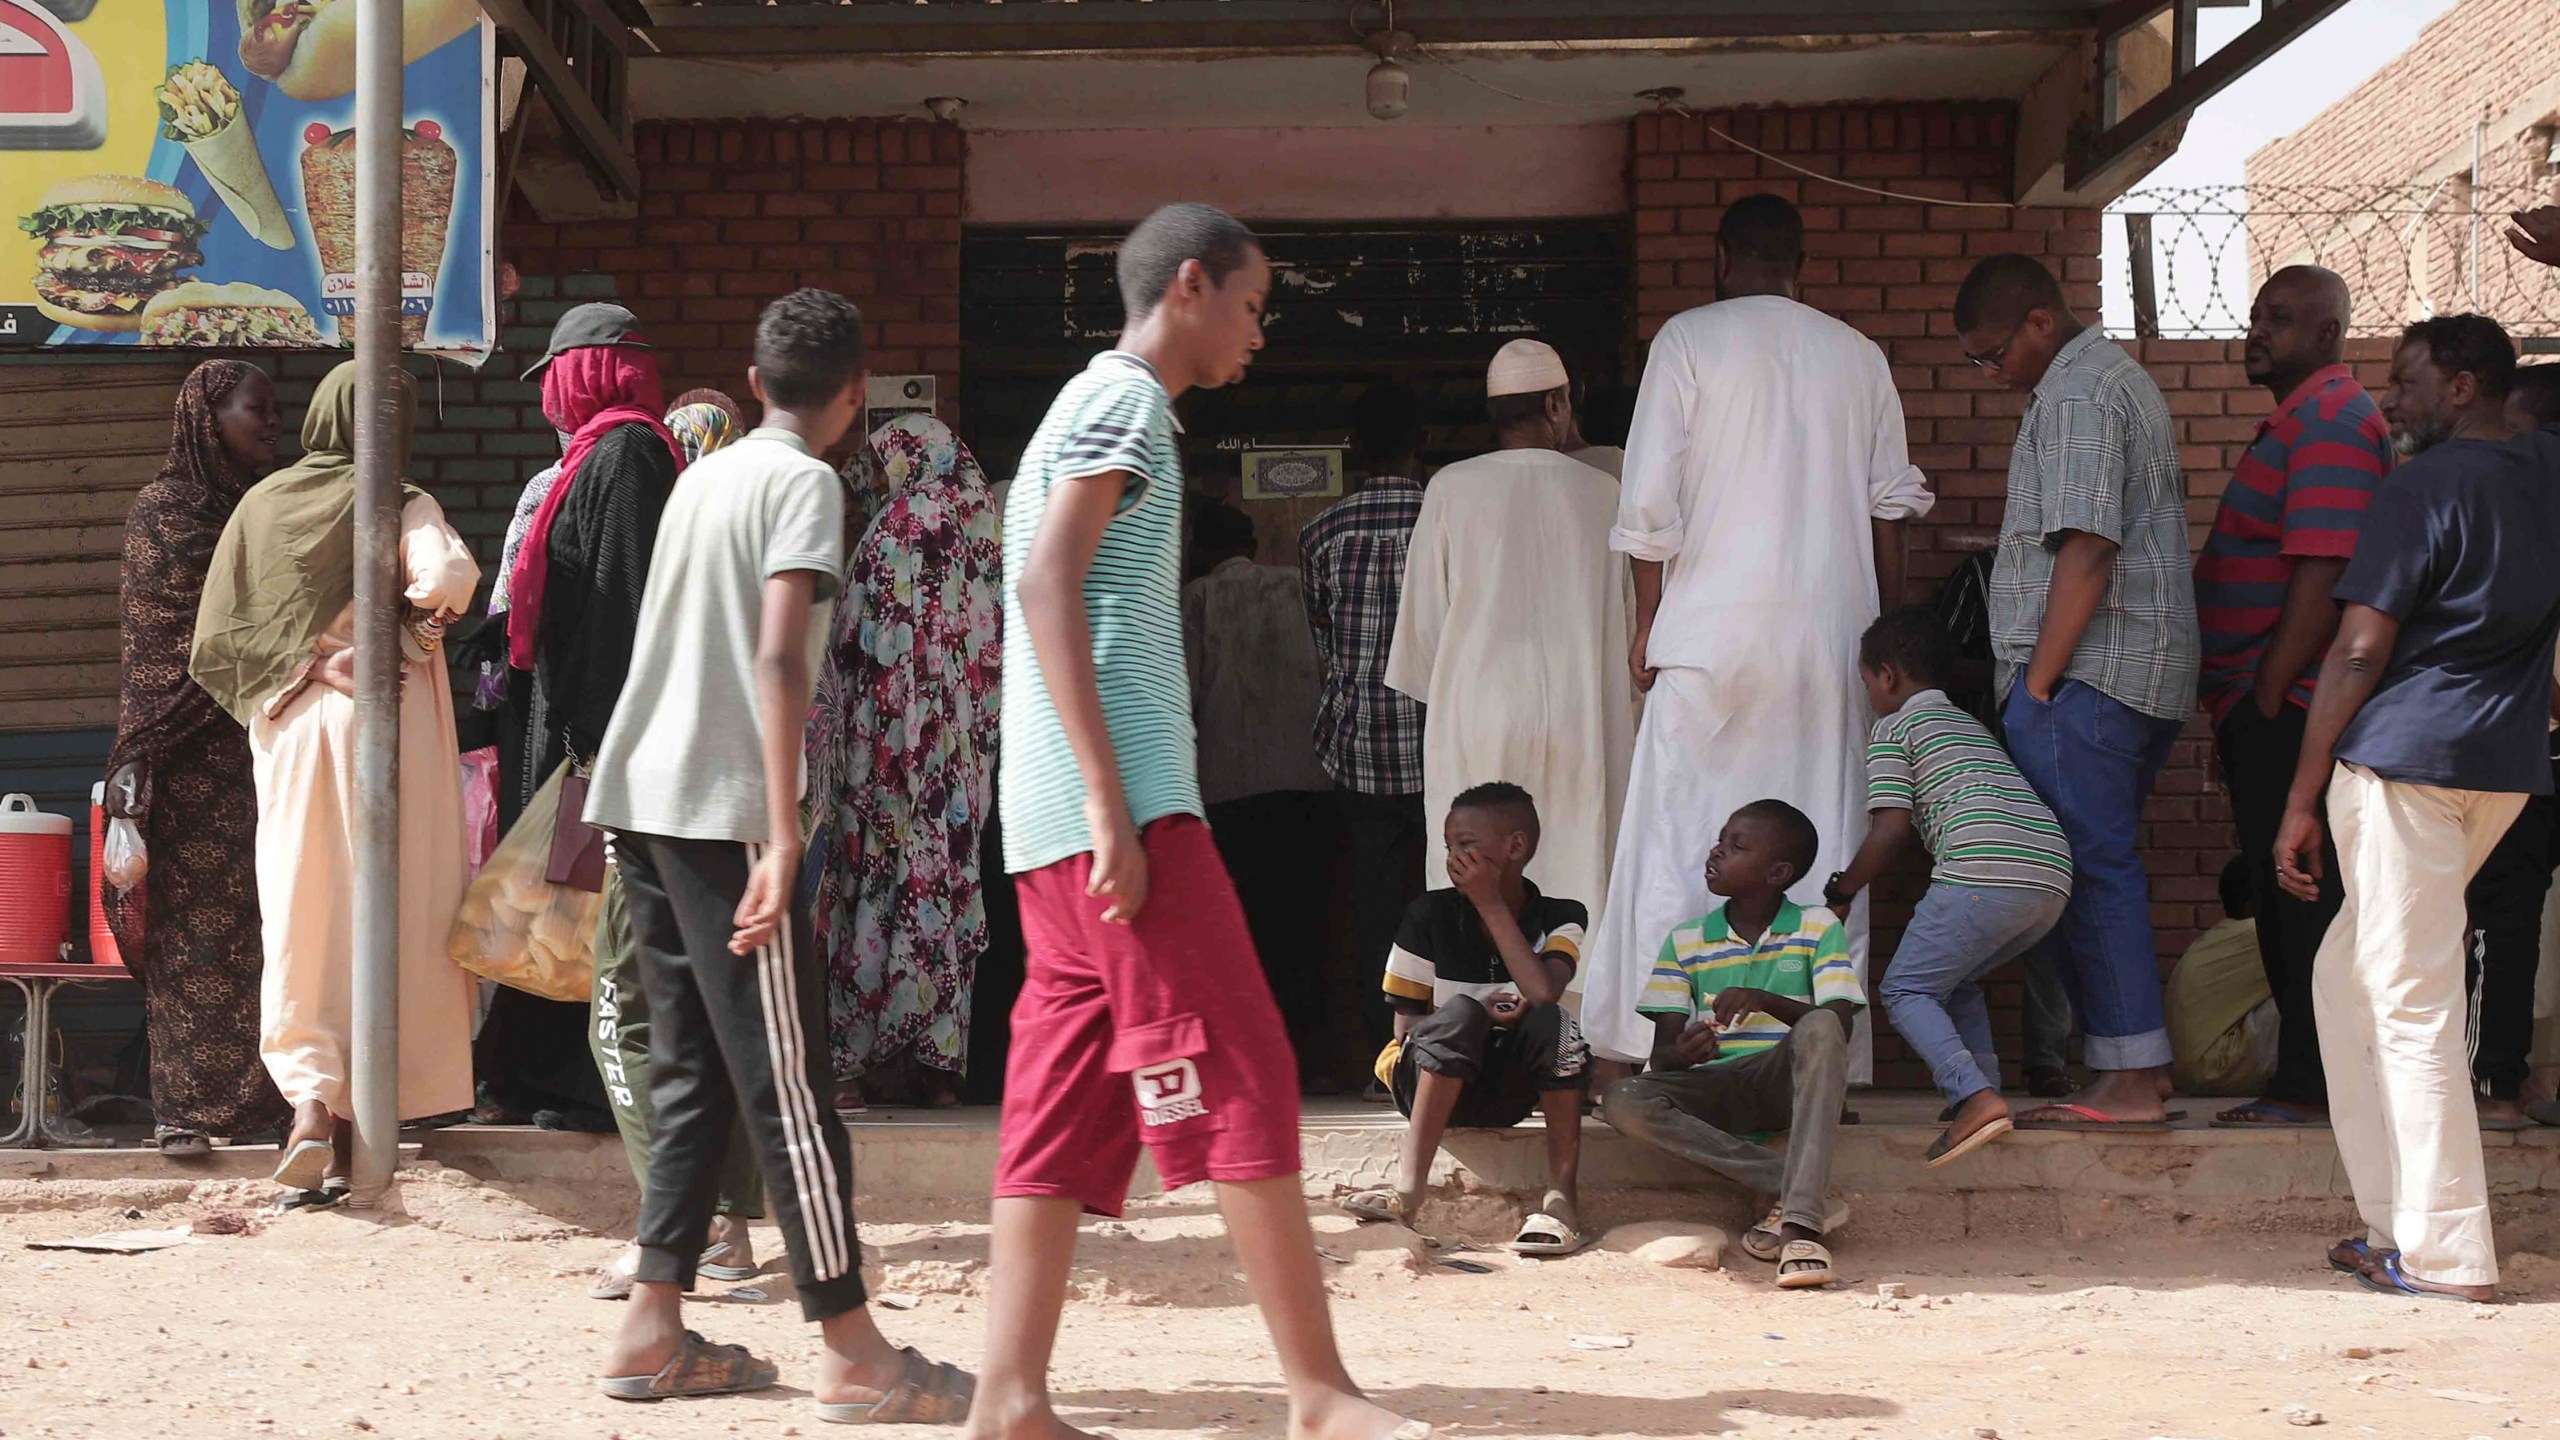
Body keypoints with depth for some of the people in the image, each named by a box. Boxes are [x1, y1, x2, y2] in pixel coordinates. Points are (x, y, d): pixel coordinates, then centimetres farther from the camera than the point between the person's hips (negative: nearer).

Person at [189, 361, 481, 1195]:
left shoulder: (260, 507, 6)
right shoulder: (399, 507, -5)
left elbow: (213, 642, 5)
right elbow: (449, 576, -25)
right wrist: (428, 611, -5)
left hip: (289, 736, 3)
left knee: (300, 920, 6)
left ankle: (309, 1097, -14)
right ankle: (353, 1134, 9)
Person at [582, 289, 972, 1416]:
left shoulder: (701, 475, 17)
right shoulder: (805, 484, -6)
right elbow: (779, 659, -18)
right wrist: (782, 833, -22)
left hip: (643, 797, 8)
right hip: (724, 812, -8)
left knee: (692, 1073, 12)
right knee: (785, 1081, -5)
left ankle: (653, 1333, 12)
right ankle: (850, 1352, -2)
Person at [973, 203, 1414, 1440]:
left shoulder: (1090, 405, 25)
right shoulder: (1126, 402, -5)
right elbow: (1046, 581, -17)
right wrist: (1110, 800, -23)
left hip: (1053, 824, 10)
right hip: (1127, 804, -10)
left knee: (1066, 1108, 5)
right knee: (1243, 1079, -8)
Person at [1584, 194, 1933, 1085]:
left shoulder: (1690, 341, 0)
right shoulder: (1858, 355, 11)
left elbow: (1650, 503, -4)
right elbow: (1892, 507, 10)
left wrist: (1646, 623, 4)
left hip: (1714, 628, -3)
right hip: (1834, 635, 3)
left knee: (1681, 842, 0)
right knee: (1823, 838, 5)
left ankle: (1666, 1044, -4)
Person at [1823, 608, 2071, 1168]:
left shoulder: (1894, 728, 11)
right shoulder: (1969, 724, 35)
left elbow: (1892, 830, 1)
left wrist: (1840, 892, 12)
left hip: (1986, 870, -8)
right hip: (2054, 875, 8)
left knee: (1906, 989, 1)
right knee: (1955, 980, 25)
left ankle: (1976, 1096, -20)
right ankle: (1983, 1090, 9)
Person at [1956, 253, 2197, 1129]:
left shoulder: (2074, 396, -11)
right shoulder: (2120, 377, 22)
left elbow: (2086, 549, -20)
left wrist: (2038, 682, -17)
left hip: (2085, 672, -11)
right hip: (2149, 674, 11)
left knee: (2091, 869, -9)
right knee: (2104, 864, 12)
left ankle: (2130, 1083, -8)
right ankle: (2139, 1071, 13)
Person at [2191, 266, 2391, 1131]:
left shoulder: (2331, 426, -13)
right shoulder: (2299, 421, 20)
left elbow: (2323, 575, -22)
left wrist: (2268, 697, -21)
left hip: (2292, 711, -11)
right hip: (2268, 711, 11)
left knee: (2301, 899, -7)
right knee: (2287, 899, 13)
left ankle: (2310, 1090, -4)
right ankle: (2308, 1082, 19)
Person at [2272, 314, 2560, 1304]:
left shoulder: (2424, 487, -10)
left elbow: (2361, 651, -13)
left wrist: (2302, 800, -9)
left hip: (2406, 759, -8)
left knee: (2408, 1001, -4)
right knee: (2348, 979, 18)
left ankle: (2447, 1255, -3)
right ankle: (2397, 1222, 18)